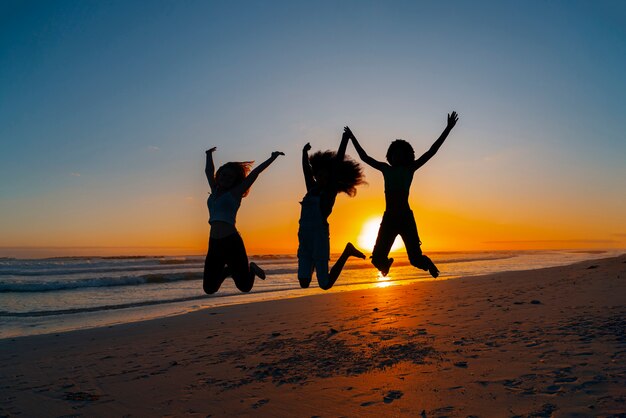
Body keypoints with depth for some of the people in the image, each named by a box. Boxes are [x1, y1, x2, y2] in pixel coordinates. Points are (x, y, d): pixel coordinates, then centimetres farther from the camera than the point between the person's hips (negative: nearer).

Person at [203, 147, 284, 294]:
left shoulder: (235, 193, 4)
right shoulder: (215, 191, 17)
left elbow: (255, 172, 4)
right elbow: (209, 171, 32)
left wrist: (273, 158, 6)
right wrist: (209, 155, 45)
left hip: (232, 243, -5)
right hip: (214, 244, 5)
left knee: (245, 287, -2)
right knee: (209, 289, 7)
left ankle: (251, 269, 31)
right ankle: (230, 270, 34)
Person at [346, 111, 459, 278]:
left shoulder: (410, 169, 7)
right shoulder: (386, 169, 15)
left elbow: (431, 152, 4)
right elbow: (364, 157, 24)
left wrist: (448, 129, 2)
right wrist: (352, 138, 30)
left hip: (406, 218, -3)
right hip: (388, 218, 3)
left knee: (415, 259, -6)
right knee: (377, 259, -2)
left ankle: (427, 263, 30)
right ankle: (386, 263, 35)